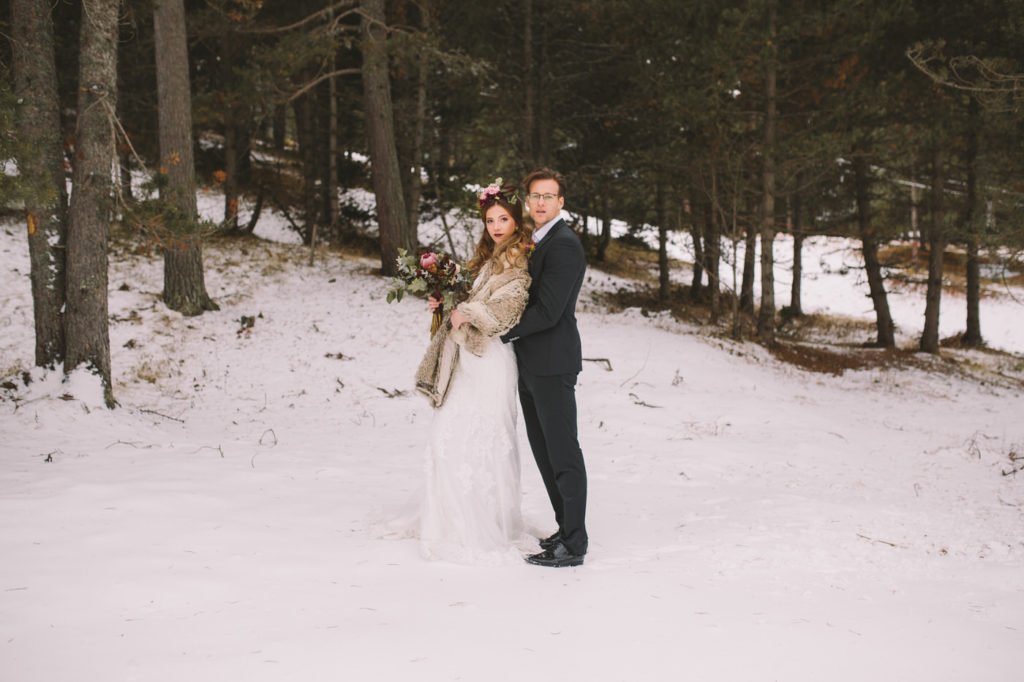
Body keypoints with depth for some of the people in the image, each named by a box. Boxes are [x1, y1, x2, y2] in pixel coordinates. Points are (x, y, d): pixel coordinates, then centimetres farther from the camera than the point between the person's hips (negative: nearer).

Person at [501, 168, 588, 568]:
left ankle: (573, 545, 1)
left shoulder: (563, 245, -15)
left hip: (552, 364, -10)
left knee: (563, 453, -4)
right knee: (544, 452, 15)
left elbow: (547, 311, -21)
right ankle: (567, 528, 25)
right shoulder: (533, 242, 16)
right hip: (531, 364, 10)